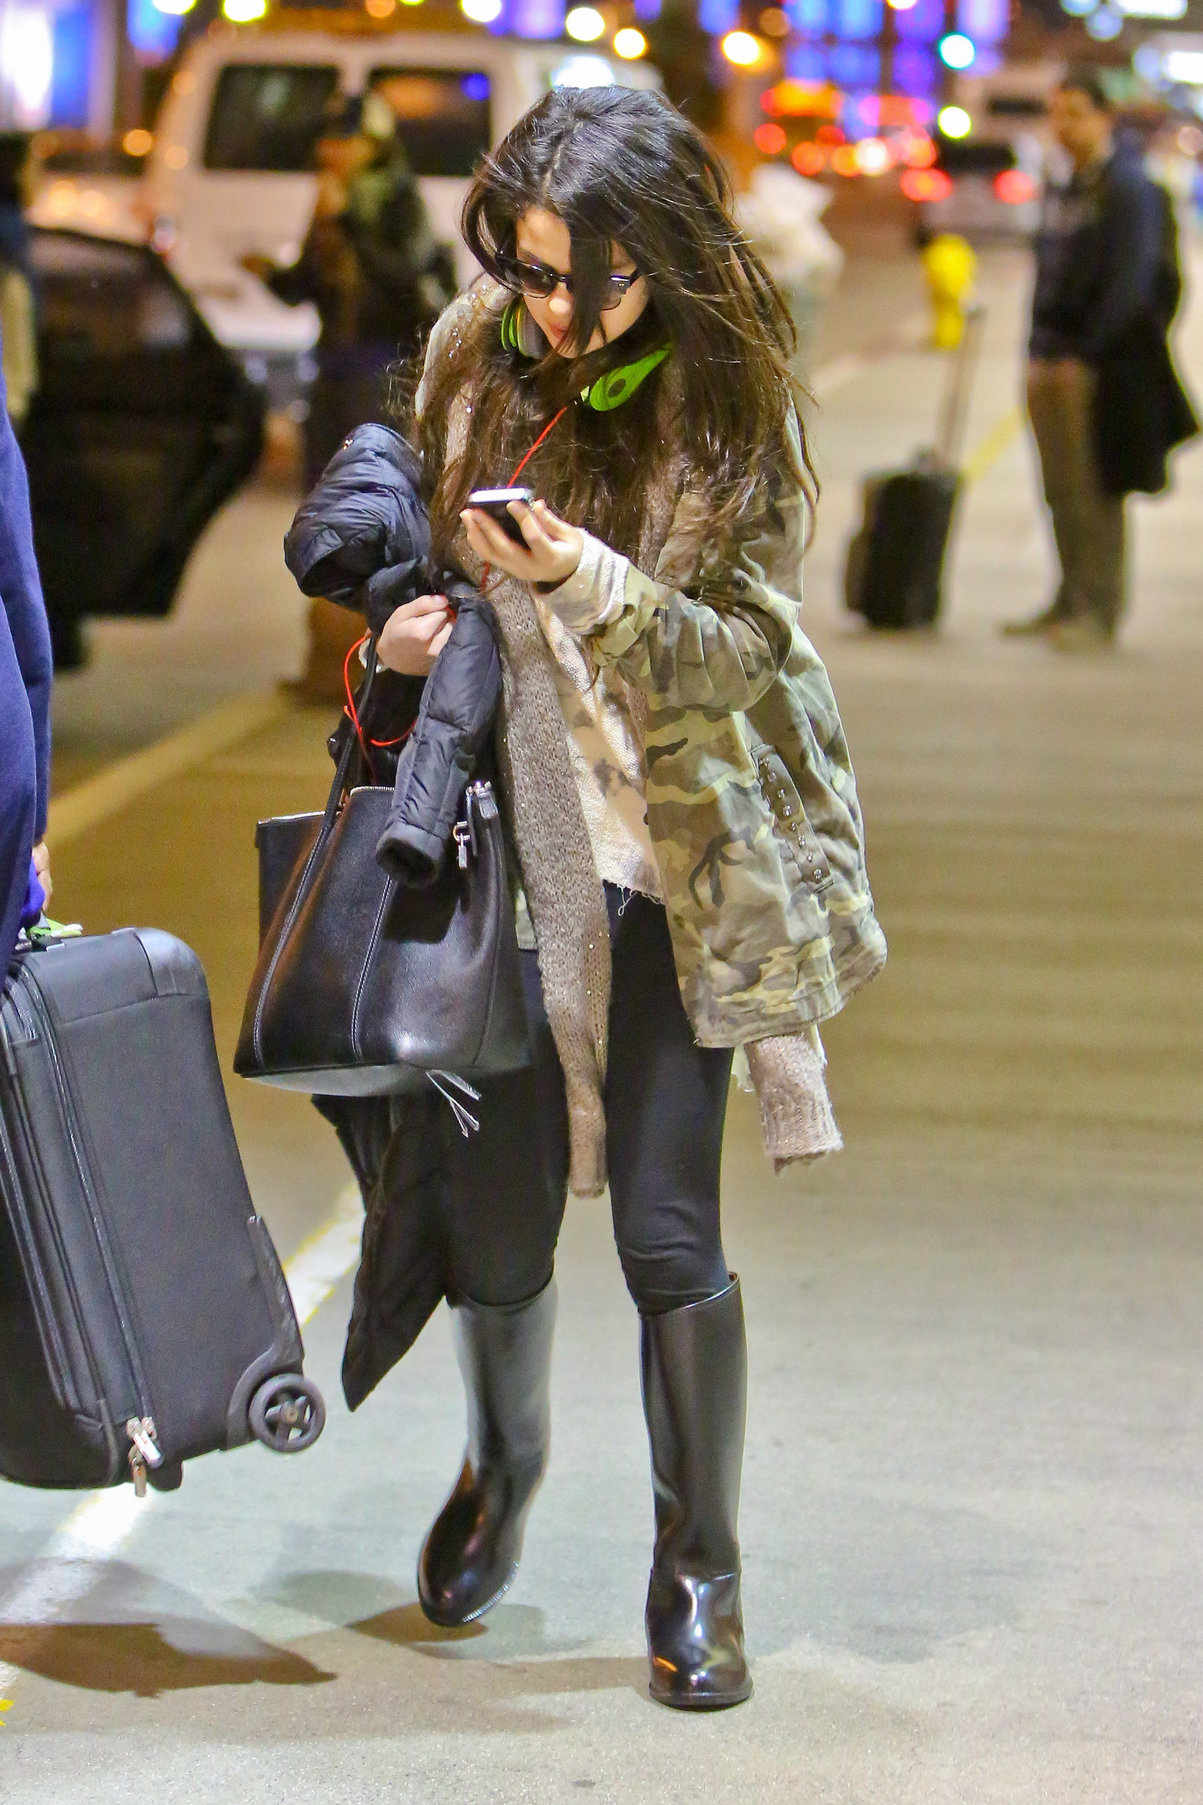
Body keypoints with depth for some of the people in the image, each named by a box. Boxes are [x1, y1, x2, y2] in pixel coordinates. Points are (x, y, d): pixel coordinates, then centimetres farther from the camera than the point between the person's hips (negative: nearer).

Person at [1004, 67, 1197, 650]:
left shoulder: (1129, 187, -10)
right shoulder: (1064, 188, 15)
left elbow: (1130, 284, -15)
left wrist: (1082, 356, -16)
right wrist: (1040, 352, 11)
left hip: (1102, 366, -8)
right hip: (1055, 364, 8)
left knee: (1096, 492, -4)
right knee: (1060, 491, 11)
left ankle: (1099, 611, 1)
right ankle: (1070, 602, 19)